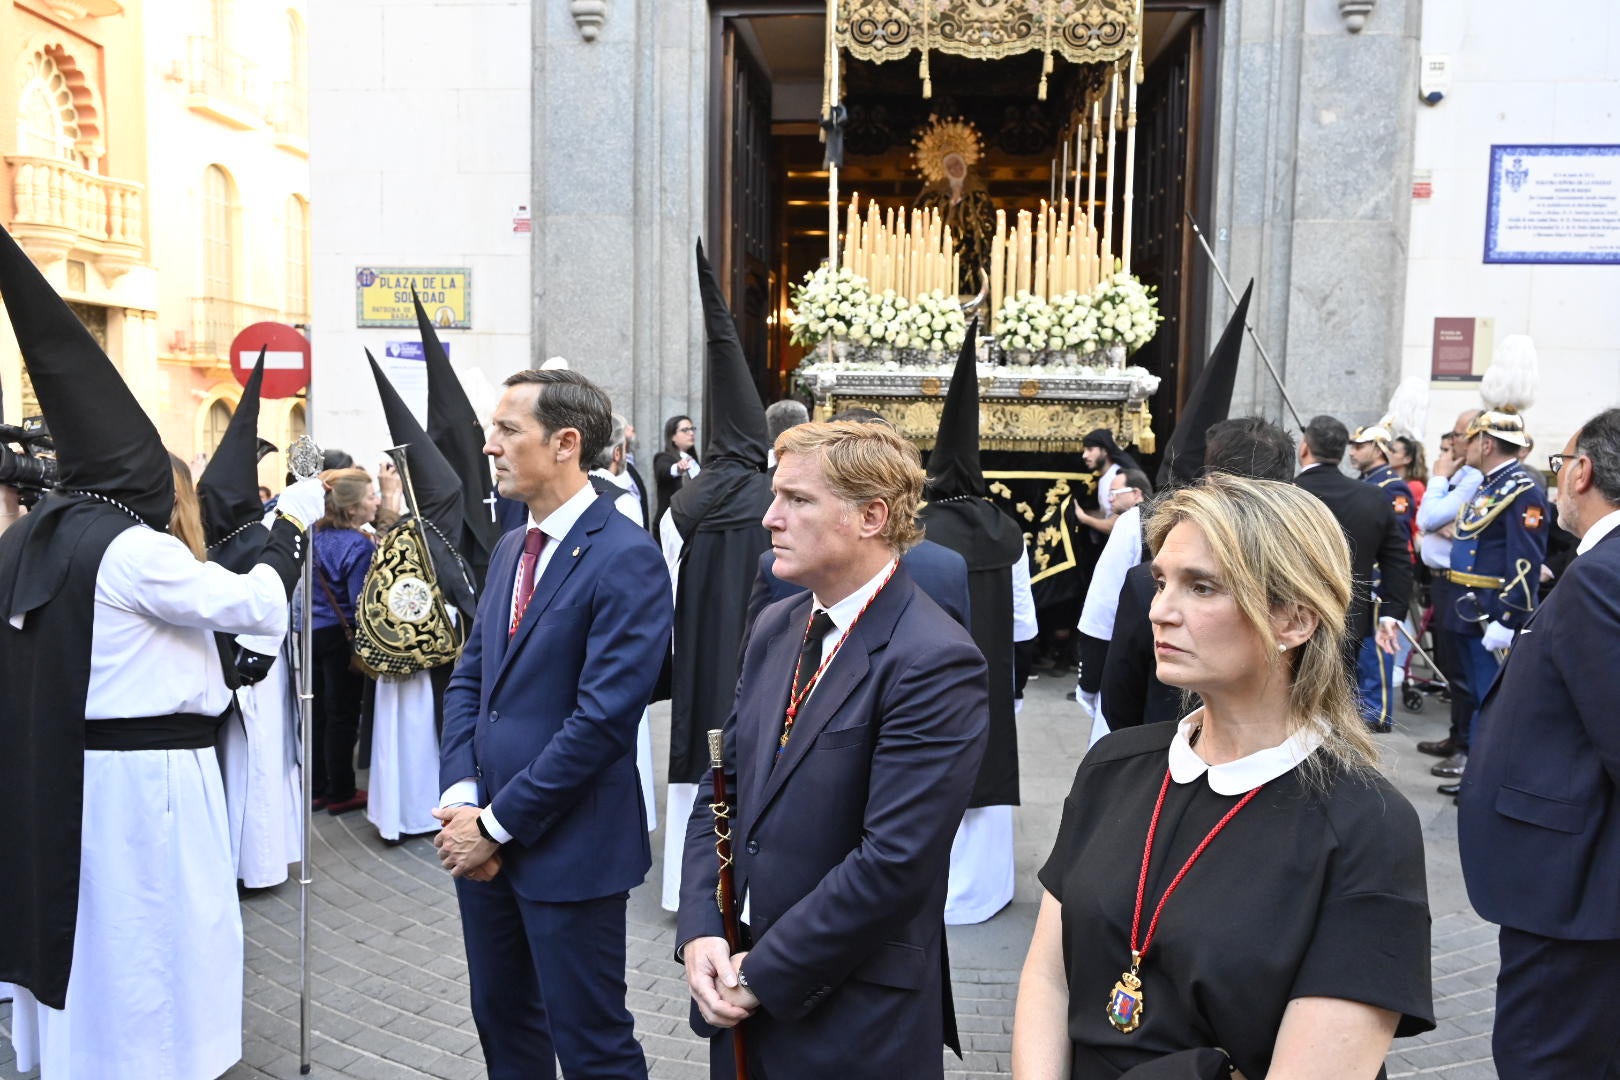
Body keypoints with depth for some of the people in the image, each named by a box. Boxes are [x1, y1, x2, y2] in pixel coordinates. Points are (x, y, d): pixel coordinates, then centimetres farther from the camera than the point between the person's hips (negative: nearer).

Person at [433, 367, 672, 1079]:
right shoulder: (511, 548, 11)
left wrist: (498, 823, -16)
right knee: (502, 1020, 22)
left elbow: (603, 718, -21)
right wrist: (461, 798, -3)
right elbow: (468, 679, 11)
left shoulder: (626, 558, -17)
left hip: (568, 846, -8)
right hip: (483, 837, 8)